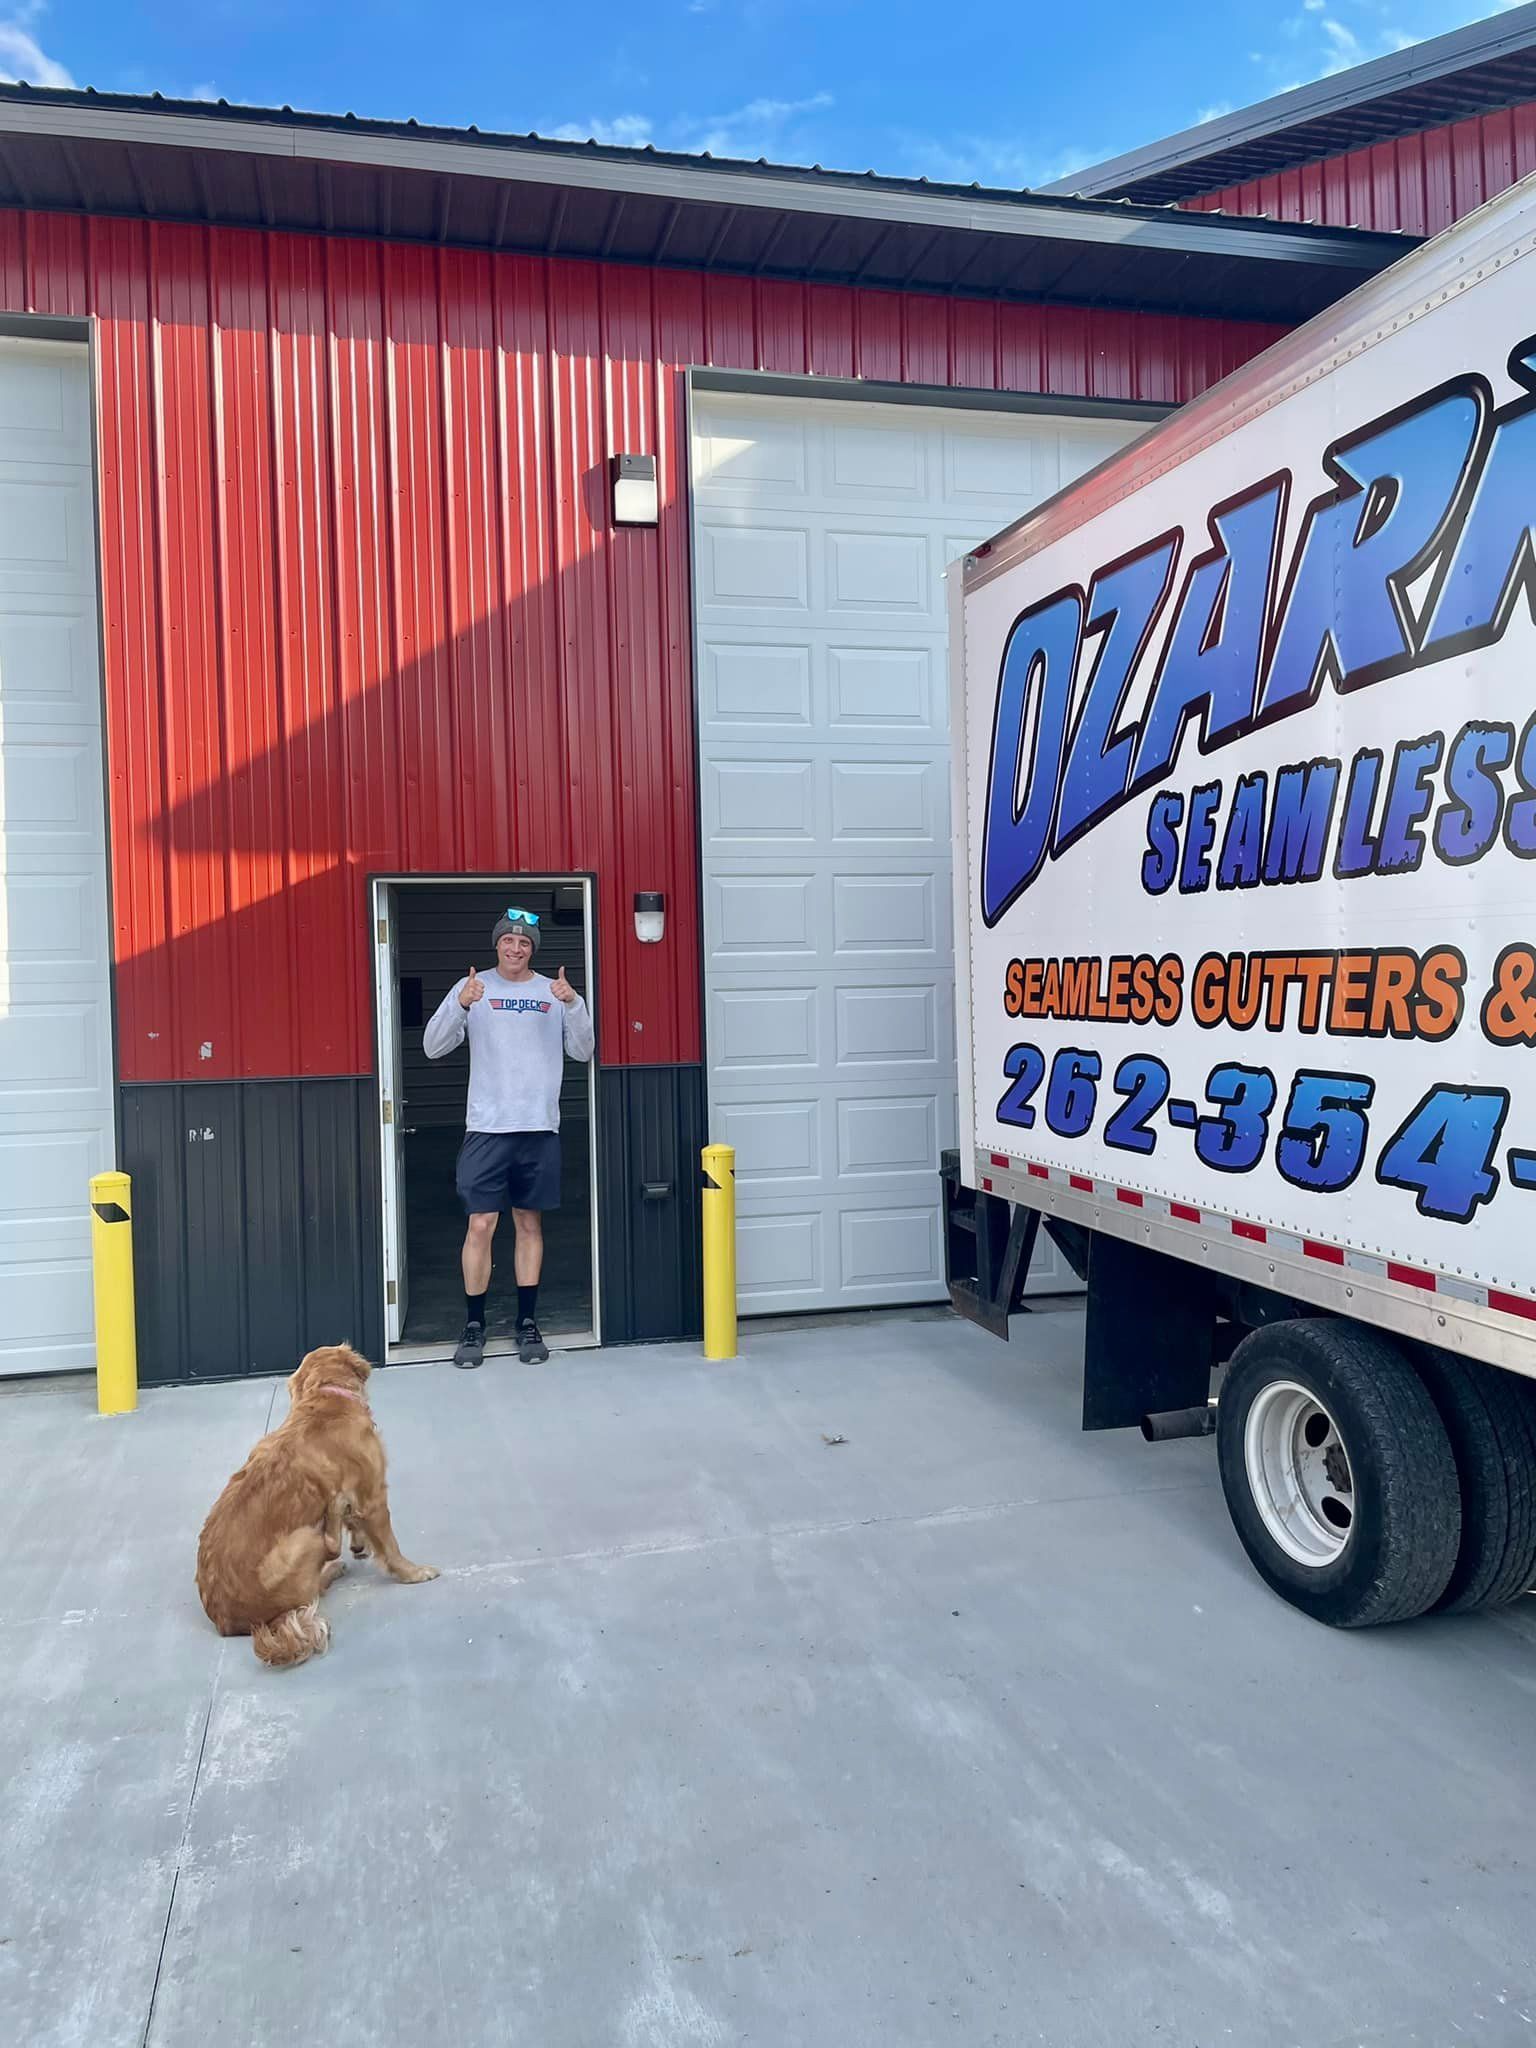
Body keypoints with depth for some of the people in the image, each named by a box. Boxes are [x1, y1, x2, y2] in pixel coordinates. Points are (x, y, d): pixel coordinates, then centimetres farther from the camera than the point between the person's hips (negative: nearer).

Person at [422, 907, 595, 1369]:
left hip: (540, 1128, 2)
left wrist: (573, 1004, -15)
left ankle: (528, 1323, 18)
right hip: (487, 1127, -2)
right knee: (480, 1225, -3)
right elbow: (433, 1048, -4)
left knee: (529, 1224, 9)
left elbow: (582, 1052, 2)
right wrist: (460, 1005, -21)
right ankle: (474, 1326, 9)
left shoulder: (554, 991, 8)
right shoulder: (471, 988, 3)